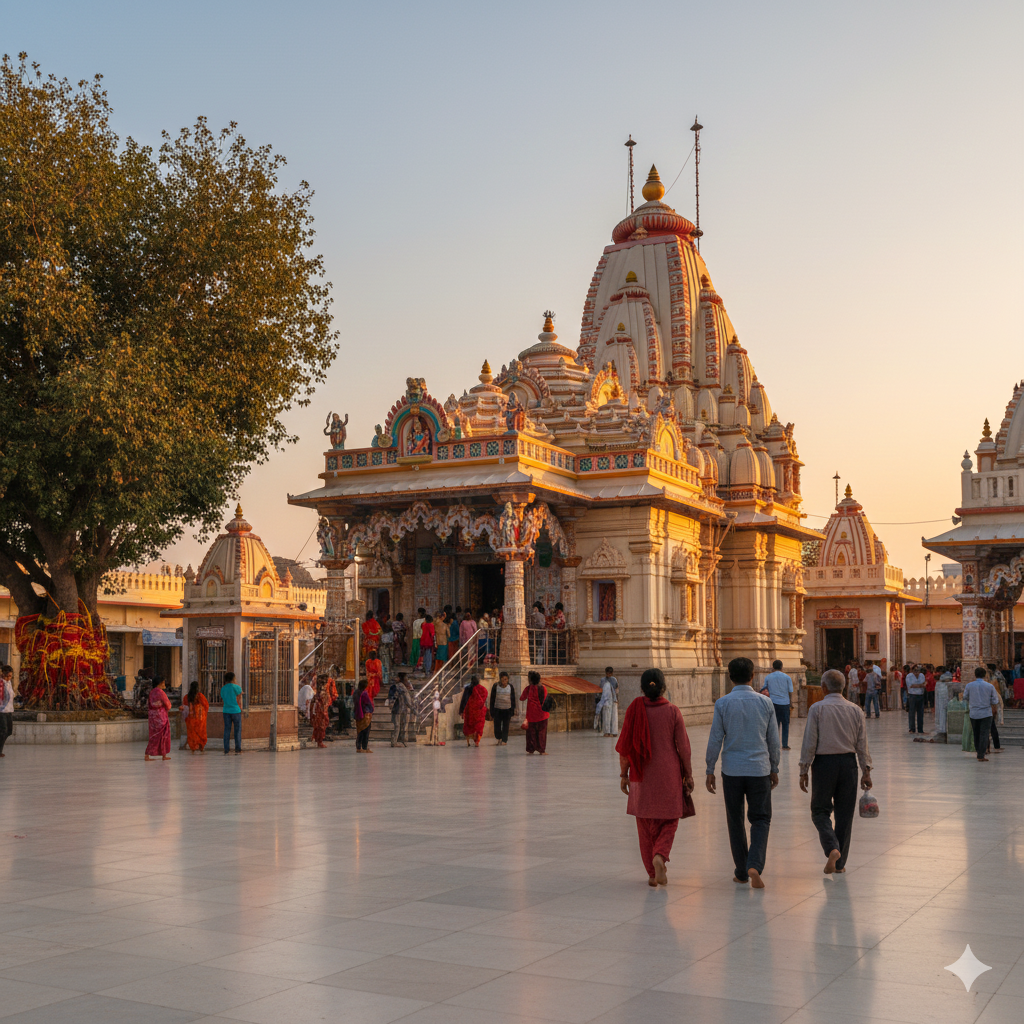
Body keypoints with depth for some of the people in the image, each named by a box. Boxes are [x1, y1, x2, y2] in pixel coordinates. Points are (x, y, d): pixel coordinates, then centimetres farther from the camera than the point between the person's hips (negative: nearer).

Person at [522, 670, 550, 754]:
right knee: (542, 732, 4)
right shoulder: (542, 689, -6)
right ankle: (541, 750, 1)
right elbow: (546, 700, -1)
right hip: (542, 714, -1)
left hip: (531, 714, 1)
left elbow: (522, 698, 9)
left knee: (531, 731, 11)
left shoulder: (528, 688, -5)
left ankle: (531, 749, 11)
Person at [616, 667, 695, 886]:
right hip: (669, 774, -1)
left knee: (645, 824, 13)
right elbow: (683, 747, -6)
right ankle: (660, 855, -12)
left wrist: (623, 774, 7)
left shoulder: (634, 710, -6)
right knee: (669, 820, 14)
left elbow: (625, 746, -4)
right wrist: (688, 774, 5)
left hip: (642, 775, 1)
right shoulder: (672, 711, -8)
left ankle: (652, 873, 15)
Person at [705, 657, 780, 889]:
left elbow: (715, 739, -4)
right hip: (759, 769, 0)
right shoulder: (765, 702, -1)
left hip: (732, 770, 0)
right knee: (761, 819, 7)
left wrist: (710, 770, 5)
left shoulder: (722, 703, -5)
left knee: (735, 820, 12)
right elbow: (774, 739, 5)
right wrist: (774, 769, 16)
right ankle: (754, 865, -12)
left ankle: (742, 871, 18)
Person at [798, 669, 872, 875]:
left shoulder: (817, 709, -7)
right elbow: (862, 743, 4)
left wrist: (804, 771, -3)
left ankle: (832, 848, -16)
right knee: (845, 814, 10)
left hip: (824, 763, -3)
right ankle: (840, 863, 15)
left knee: (820, 811, 8)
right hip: (848, 762, 3)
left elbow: (809, 742, -9)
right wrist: (866, 771, 9)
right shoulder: (854, 709, 3)